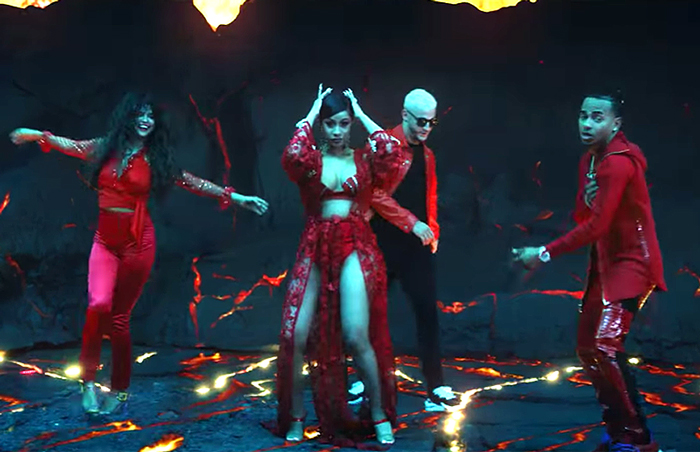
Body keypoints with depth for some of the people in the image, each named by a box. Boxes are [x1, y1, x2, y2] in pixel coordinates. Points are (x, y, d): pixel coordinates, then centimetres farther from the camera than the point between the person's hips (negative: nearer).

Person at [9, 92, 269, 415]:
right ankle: (88, 381, -7)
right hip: (105, 241, 1)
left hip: (138, 242, -1)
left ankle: (119, 391, 16)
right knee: (99, 304, -21)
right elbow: (71, 146, 15)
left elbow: (193, 182, 6)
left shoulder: (155, 158, 4)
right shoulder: (105, 148, 7)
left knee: (119, 317, 1)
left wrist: (235, 197, 4)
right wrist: (38, 135, 4)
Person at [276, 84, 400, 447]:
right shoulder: (309, 161, 8)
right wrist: (310, 115, -2)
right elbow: (292, 156, -15)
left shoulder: (365, 160, 9)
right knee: (295, 335, -7)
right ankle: (295, 417, 11)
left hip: (355, 249, -1)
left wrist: (363, 116, 0)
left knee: (356, 336, -14)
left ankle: (380, 416, 4)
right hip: (314, 251, 1)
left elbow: (392, 156, -12)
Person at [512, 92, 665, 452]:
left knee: (606, 346, -21)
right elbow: (581, 217, 9)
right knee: (587, 348, 11)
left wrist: (546, 253, -22)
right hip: (606, 264, 10)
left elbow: (597, 225, -25)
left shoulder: (618, 163, -21)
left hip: (631, 262, -10)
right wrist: (587, 197, -14)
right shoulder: (590, 159, 10)